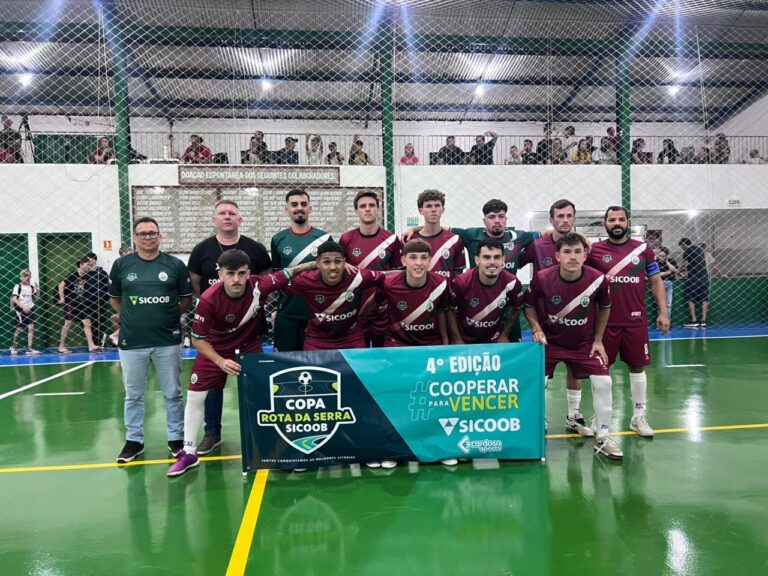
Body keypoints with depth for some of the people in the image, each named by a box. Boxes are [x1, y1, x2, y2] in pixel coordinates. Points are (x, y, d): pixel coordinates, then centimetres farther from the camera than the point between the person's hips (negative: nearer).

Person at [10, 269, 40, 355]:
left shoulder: (32, 287, 6)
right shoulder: (18, 287, -6)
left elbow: (35, 298, 11)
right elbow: (14, 299, -12)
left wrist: (37, 290, -4)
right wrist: (23, 307, -20)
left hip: (30, 309, 3)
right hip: (20, 310, -3)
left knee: (31, 328, -7)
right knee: (19, 329, 4)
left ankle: (29, 348, -4)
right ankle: (14, 347, 26)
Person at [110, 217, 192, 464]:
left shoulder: (175, 265, 0)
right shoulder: (121, 265, 2)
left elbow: (186, 299, 8)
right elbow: (115, 299, 14)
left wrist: (168, 316, 1)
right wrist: (133, 318, 6)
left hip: (168, 341, -1)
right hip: (131, 342, 1)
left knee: (173, 393, 8)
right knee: (133, 395, 11)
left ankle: (176, 438, 22)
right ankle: (134, 440, 25)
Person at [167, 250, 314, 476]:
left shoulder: (259, 286, -28)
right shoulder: (209, 300, -32)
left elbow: (289, 273, -12)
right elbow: (198, 338, -20)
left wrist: (316, 264, -19)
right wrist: (220, 361, -28)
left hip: (250, 348, 1)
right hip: (214, 350, -1)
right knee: (195, 397, 3)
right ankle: (189, 453, 20)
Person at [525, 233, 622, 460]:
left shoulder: (598, 279, -17)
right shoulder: (542, 278, -21)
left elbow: (604, 308, 3)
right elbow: (529, 306, -3)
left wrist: (598, 340, 1)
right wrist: (537, 330, -16)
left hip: (584, 343, 1)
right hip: (549, 341, -1)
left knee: (603, 382, -6)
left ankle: (602, 438, 12)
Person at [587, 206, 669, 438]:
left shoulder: (644, 249, 4)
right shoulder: (594, 250, -1)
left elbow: (656, 282, 8)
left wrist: (663, 312, 2)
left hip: (635, 321, 1)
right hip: (604, 321, -1)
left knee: (637, 367, 9)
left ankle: (638, 417, 22)